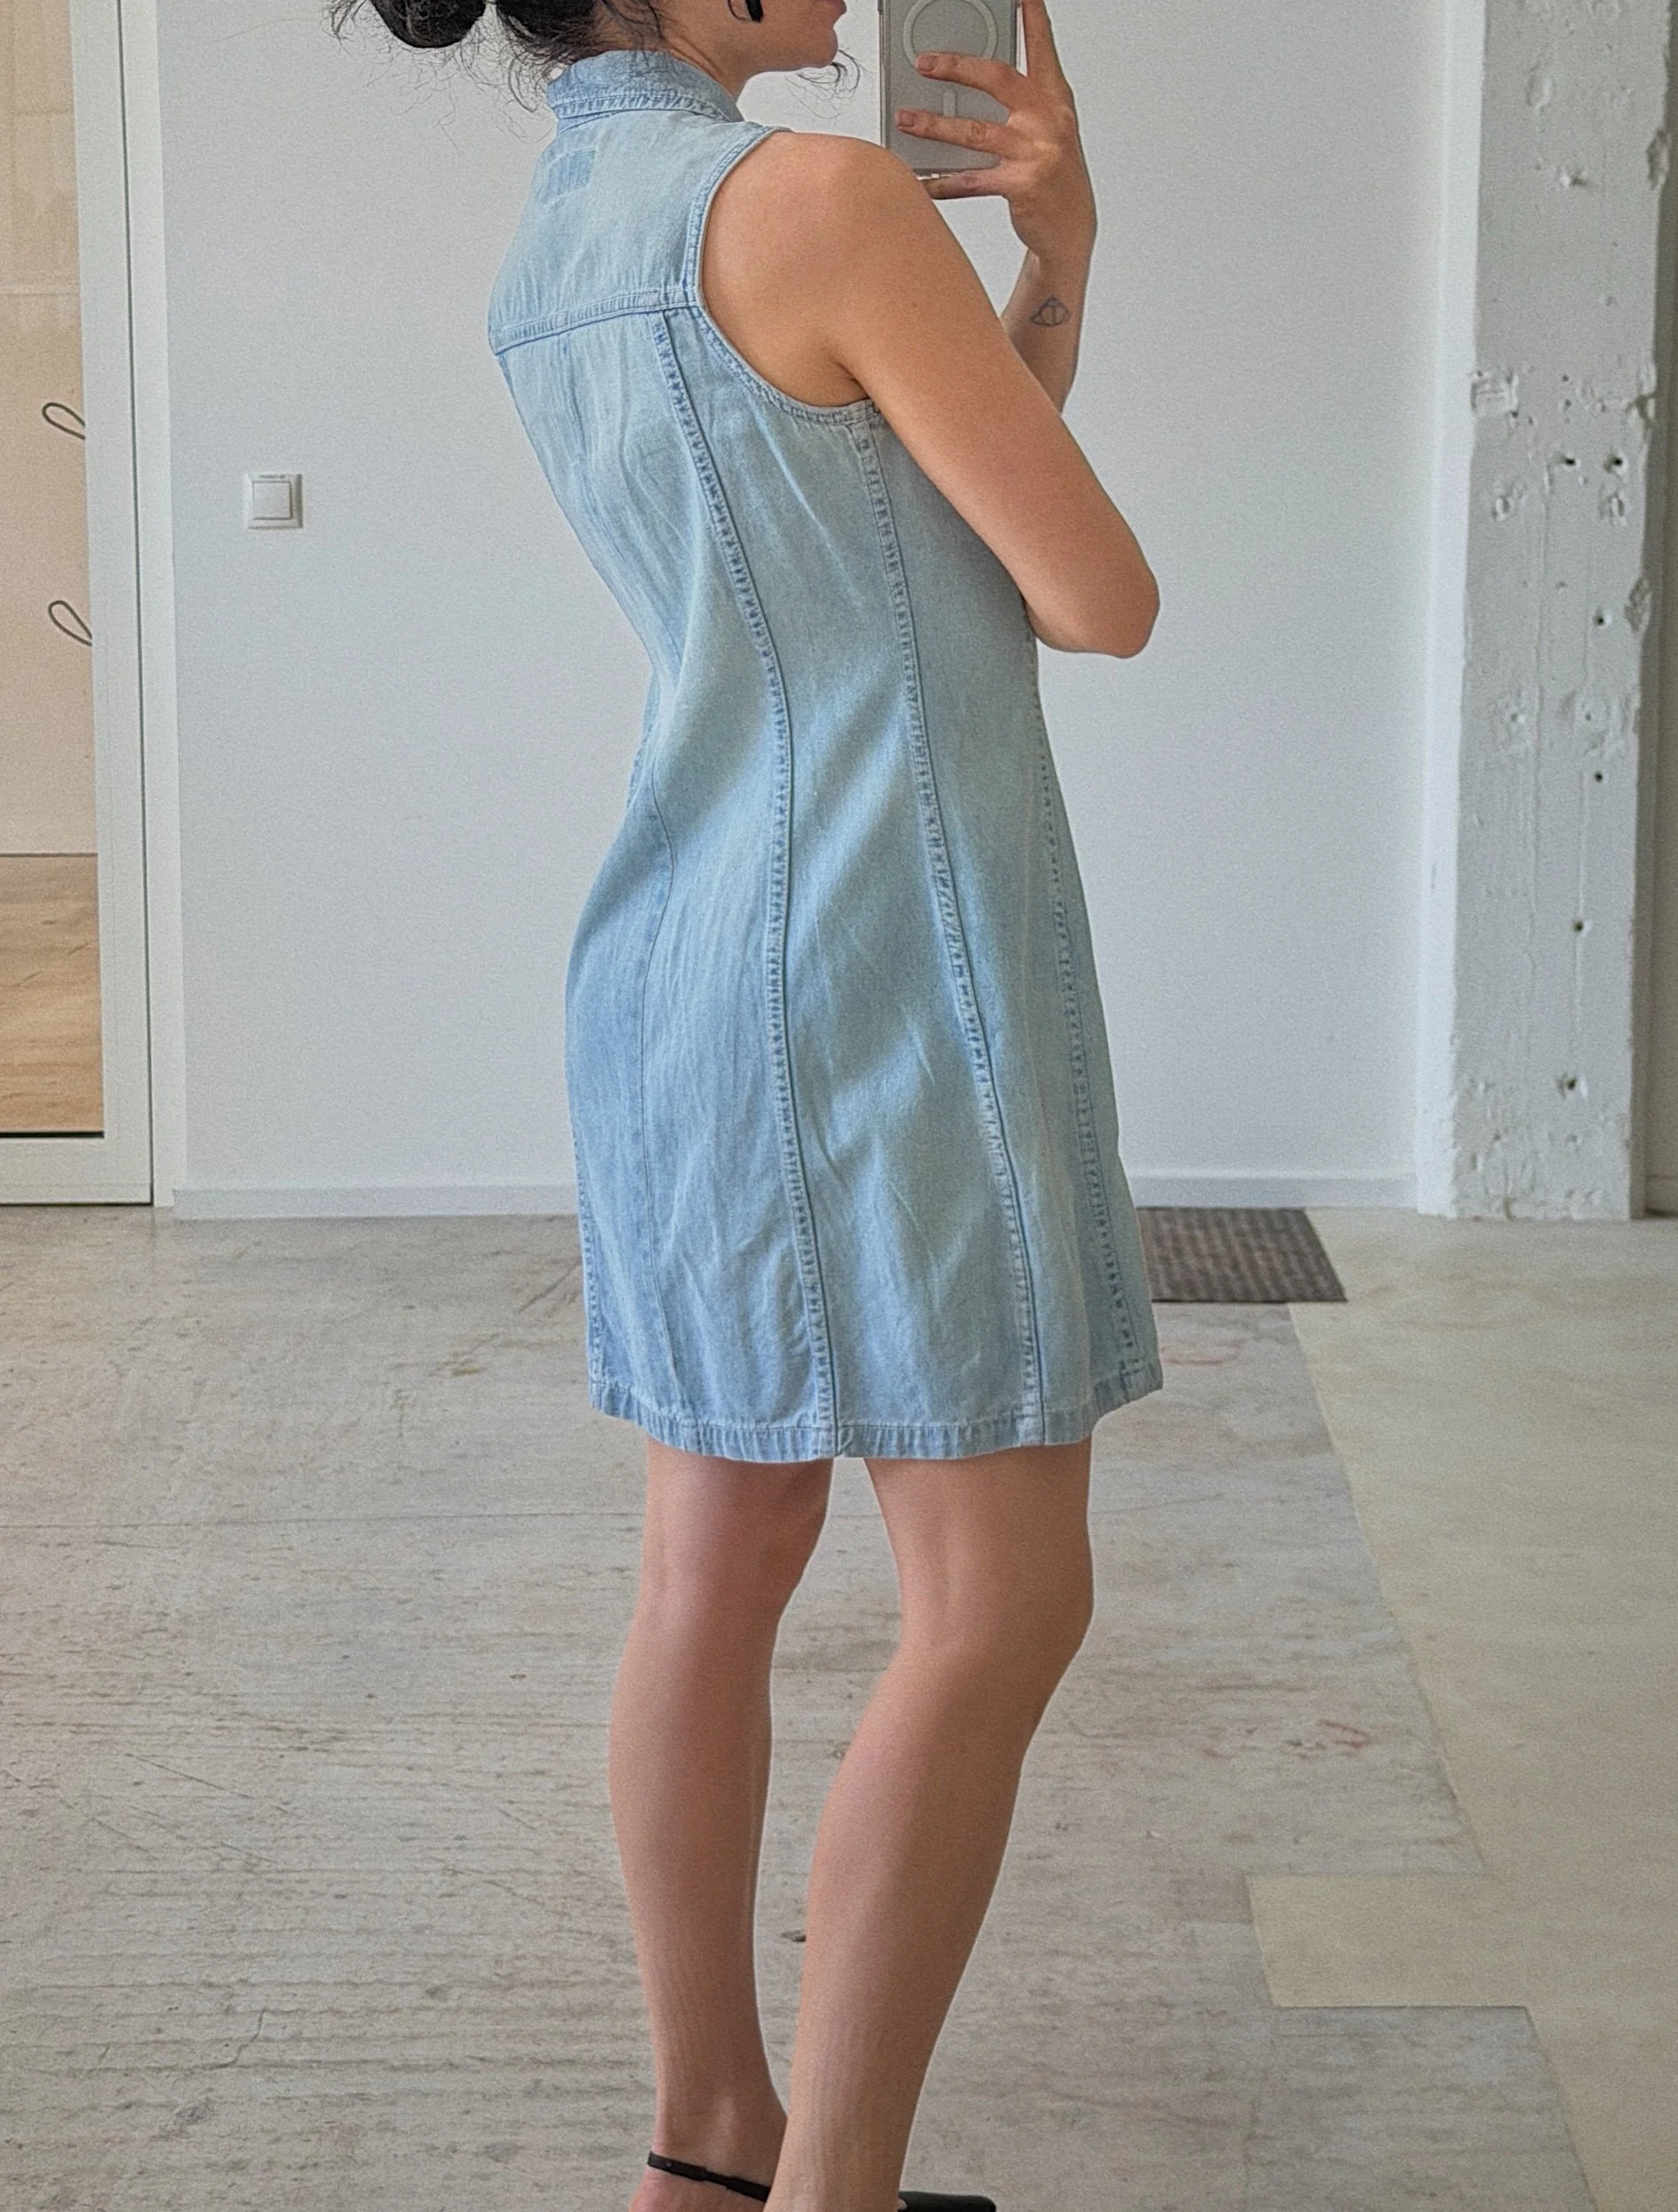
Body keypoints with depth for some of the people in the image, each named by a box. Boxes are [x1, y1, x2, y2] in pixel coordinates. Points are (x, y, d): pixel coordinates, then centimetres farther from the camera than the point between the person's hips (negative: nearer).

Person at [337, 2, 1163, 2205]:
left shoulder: (541, 261, 13)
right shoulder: (818, 200, -14)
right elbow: (1103, 598, -8)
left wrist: (1058, 259, 8)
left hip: (684, 978, 9)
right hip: (882, 977, -9)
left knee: (720, 1571, 13)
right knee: (1000, 1605, -2)